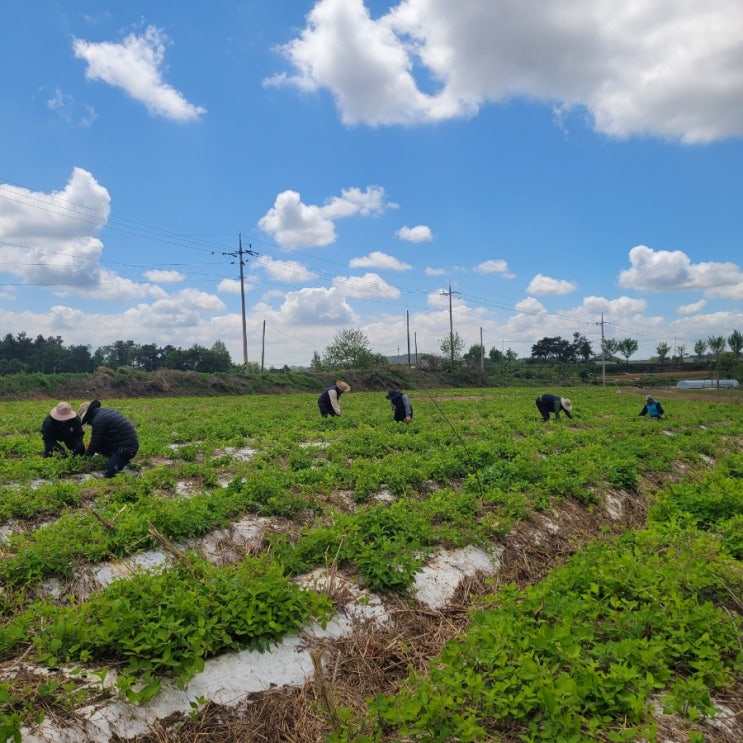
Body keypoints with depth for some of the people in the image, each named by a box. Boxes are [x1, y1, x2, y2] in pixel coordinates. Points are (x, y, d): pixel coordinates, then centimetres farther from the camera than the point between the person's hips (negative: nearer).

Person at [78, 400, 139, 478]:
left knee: (110, 474, -15)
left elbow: (95, 443, -6)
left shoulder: (98, 420, -13)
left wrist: (86, 458, 8)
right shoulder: (106, 411, 16)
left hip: (125, 448, -10)